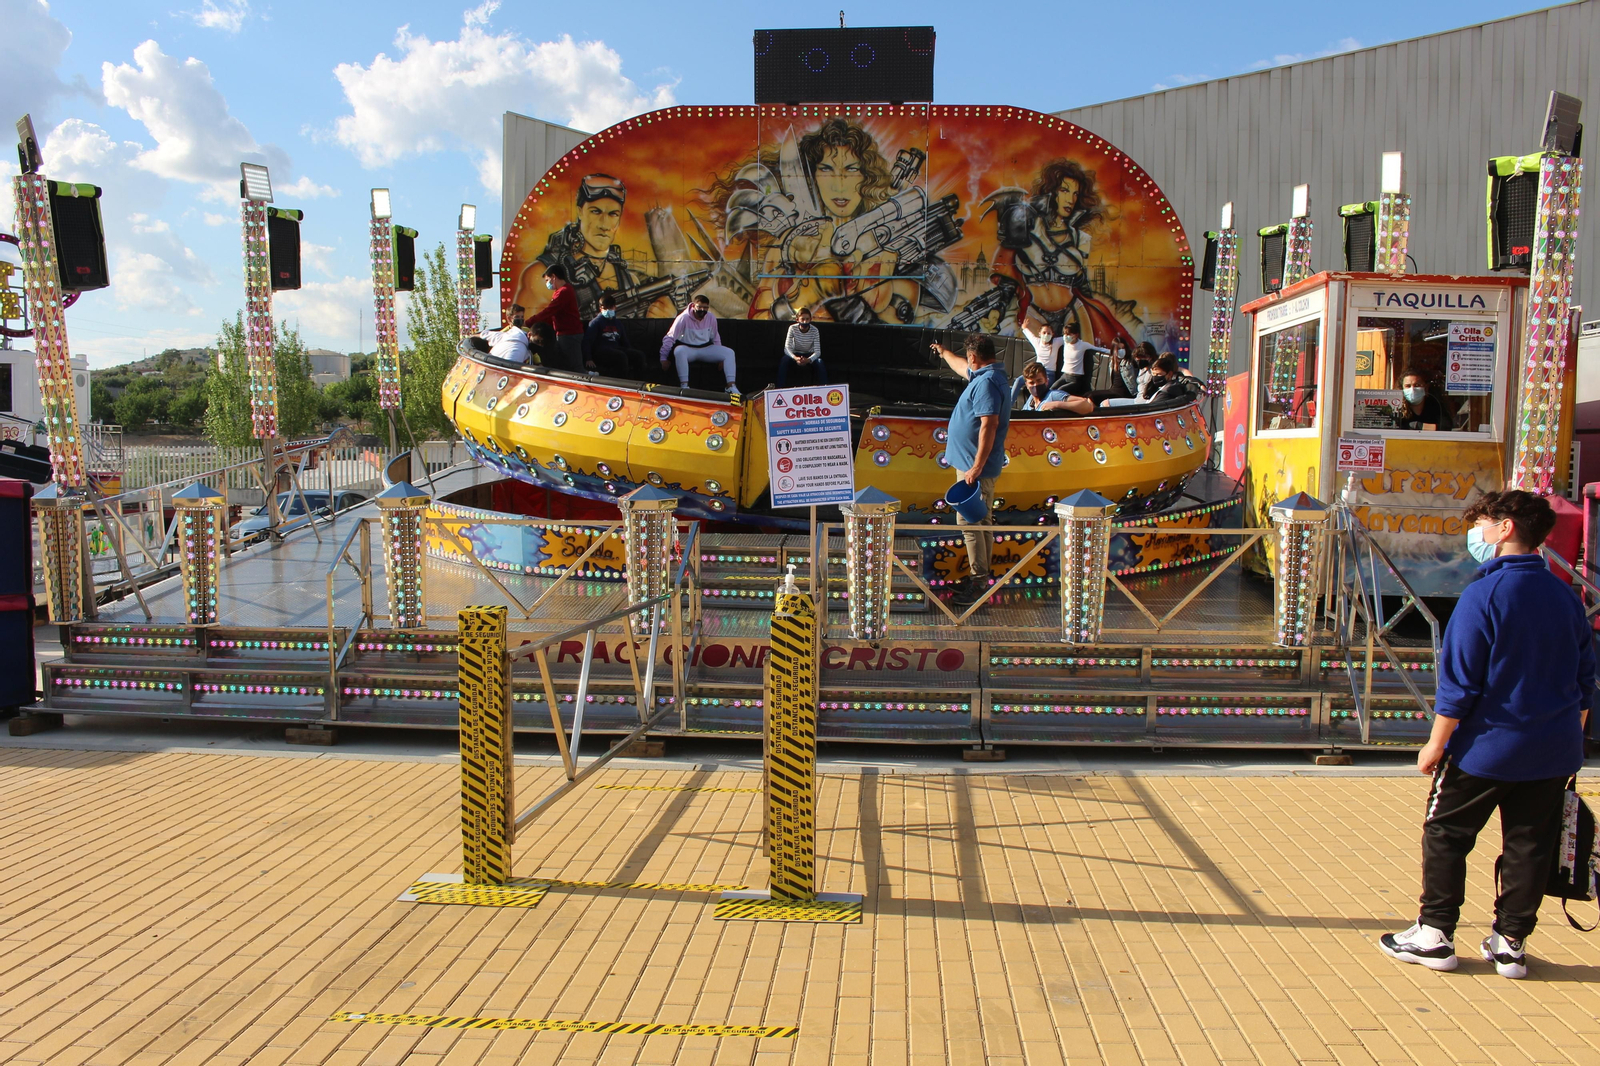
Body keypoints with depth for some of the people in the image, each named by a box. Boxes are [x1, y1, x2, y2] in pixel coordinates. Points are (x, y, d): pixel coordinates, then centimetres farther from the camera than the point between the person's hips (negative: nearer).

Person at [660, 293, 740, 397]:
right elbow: (669, 338, -13)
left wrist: (720, 356, 13)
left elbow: (715, 338, 13)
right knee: (679, 351, -40)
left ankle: (731, 386, -18)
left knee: (729, 352, -15)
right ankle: (684, 386, -42)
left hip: (706, 349, 4)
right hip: (688, 349, -4)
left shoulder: (711, 318, -1)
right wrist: (663, 358, -15)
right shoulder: (684, 318, -15)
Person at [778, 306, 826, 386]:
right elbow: (787, 348, -22)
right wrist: (795, 358, -44)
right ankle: (780, 388, -27)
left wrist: (808, 360, -43)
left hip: (809, 355, 0)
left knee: (820, 362, -31)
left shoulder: (814, 330, -17)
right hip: (796, 354, 0)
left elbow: (817, 351, -21)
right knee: (784, 360, -31)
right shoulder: (793, 328, -17)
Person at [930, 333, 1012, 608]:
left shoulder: (987, 382, -19)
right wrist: (943, 352, 53)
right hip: (971, 462, 11)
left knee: (970, 522, -9)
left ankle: (979, 582, -6)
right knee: (978, 521, 15)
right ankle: (980, 577, 23)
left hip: (976, 466, -11)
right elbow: (962, 367, 36)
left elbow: (989, 424, -27)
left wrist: (977, 467, -29)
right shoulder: (982, 376, 12)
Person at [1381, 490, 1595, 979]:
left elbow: (1459, 683, -16)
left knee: (1445, 836, 8)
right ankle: (1510, 944, 20)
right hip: (1554, 752, 6)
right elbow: (1585, 678, 11)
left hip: (1486, 747, -6)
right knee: (1529, 846, 12)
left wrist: (1436, 744, -7)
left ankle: (1434, 935, 13)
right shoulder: (1564, 595, 4)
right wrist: (1569, 741, 21)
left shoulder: (1483, 594, -16)